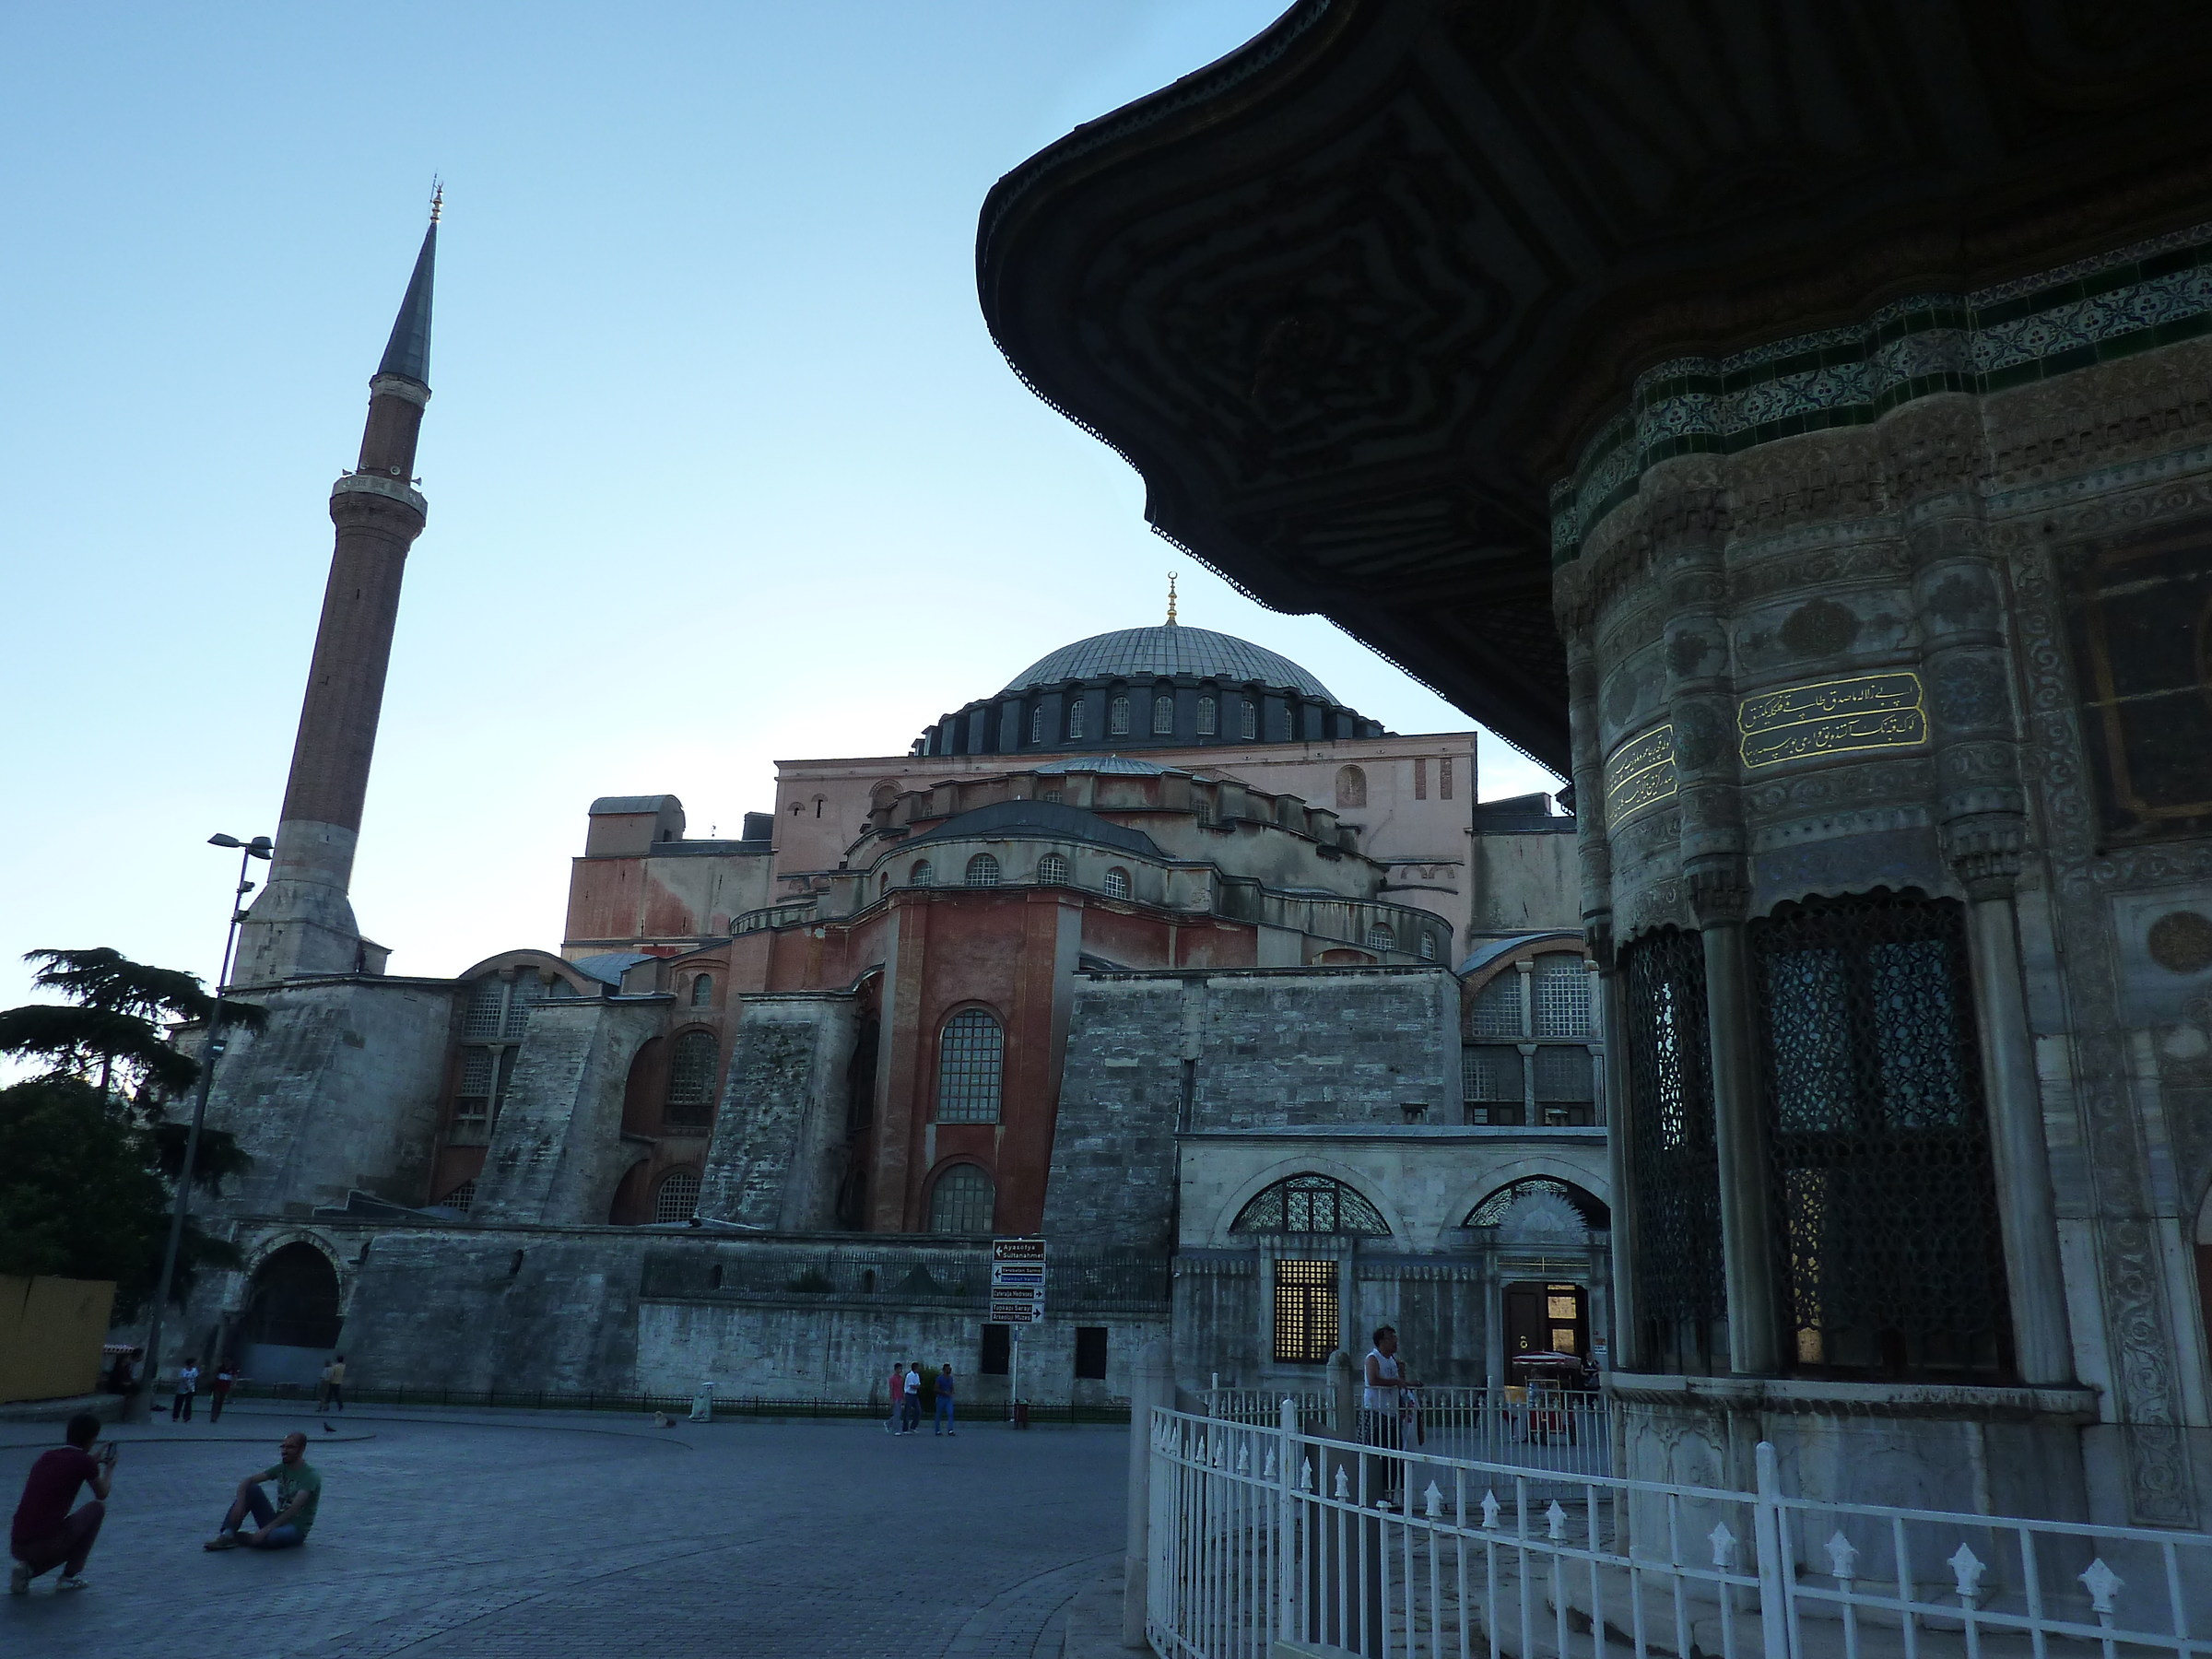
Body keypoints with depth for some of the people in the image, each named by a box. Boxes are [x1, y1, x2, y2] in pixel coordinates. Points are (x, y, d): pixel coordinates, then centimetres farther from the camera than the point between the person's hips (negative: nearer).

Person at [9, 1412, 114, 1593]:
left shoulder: (45, 1457, 13)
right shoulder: (84, 1461, -4)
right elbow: (102, 1494, 15)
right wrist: (109, 1468, 33)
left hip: (16, 1547, 6)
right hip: (49, 1547, -6)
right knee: (98, 1507, 15)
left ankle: (28, 1569, 8)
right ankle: (71, 1576, 11)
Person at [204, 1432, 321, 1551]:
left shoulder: (310, 1475, -15)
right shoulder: (281, 1468, 6)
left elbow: (294, 1509, -26)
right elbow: (248, 1480, -1)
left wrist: (266, 1529, -33)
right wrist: (239, 1503, -21)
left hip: (296, 1529, -7)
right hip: (277, 1521, 7)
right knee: (251, 1489, -7)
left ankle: (237, 1539, -13)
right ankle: (227, 1535, -18)